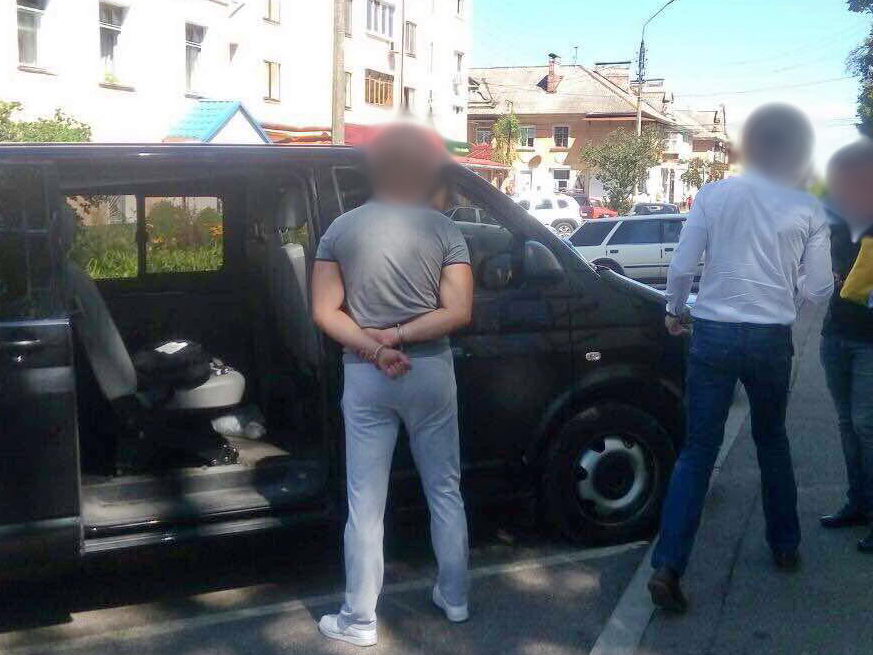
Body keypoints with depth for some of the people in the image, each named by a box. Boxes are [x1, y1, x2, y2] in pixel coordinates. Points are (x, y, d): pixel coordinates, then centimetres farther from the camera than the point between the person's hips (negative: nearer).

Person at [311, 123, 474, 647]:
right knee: (445, 490, 16)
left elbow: (326, 313, -4)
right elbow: (458, 312, -11)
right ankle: (455, 598, 30)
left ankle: (360, 620, 15)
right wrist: (399, 336, -9)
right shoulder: (444, 229, -5)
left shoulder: (341, 229, 0)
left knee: (366, 501, 7)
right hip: (429, 371, 0)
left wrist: (373, 347, -12)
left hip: (366, 377, 1)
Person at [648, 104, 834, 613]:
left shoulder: (714, 195, -1)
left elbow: (682, 268, -2)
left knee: (699, 450, 2)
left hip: (713, 335, 0)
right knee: (772, 439, 23)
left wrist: (674, 311, 15)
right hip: (771, 339, 0)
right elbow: (818, 290, 1)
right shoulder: (809, 210, -1)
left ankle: (668, 567, -7)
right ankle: (785, 545, 36)